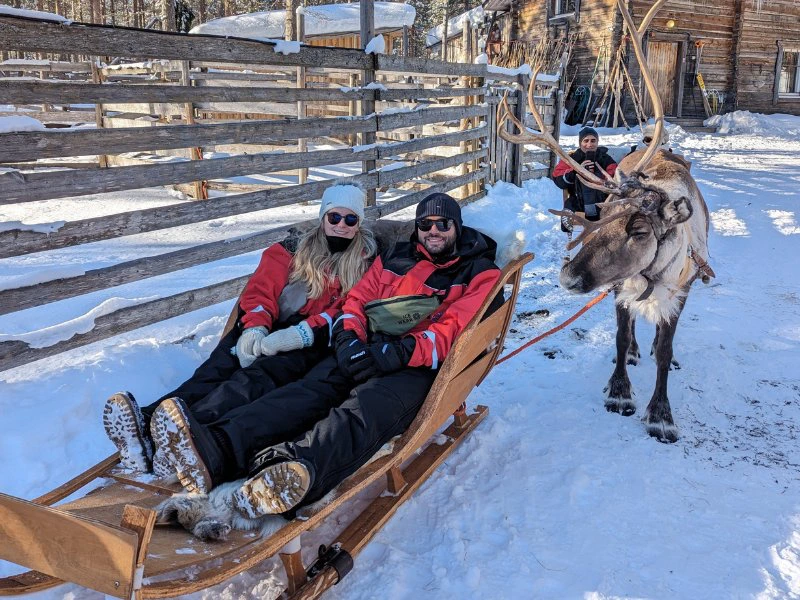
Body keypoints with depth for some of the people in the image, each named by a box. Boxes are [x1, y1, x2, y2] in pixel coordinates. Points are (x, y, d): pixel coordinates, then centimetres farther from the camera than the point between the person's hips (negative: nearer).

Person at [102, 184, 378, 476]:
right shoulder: (293, 249, 22)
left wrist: (298, 335, -17)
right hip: (269, 334, 3)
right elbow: (260, 290, 11)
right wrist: (255, 328, -12)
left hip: (314, 345, -3)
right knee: (216, 370, -28)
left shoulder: (365, 263, 15)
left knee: (257, 376, -35)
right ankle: (147, 423, -52)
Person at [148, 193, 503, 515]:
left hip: (418, 368, -4)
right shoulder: (396, 258, 26)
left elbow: (452, 332, -5)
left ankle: (297, 467, -70)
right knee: (312, 389, -27)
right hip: (366, 352, 4)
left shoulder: (480, 274, 10)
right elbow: (356, 300, 17)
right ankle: (217, 449, -53)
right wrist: (348, 338, -6)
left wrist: (396, 353, -19)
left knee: (367, 408, -37)